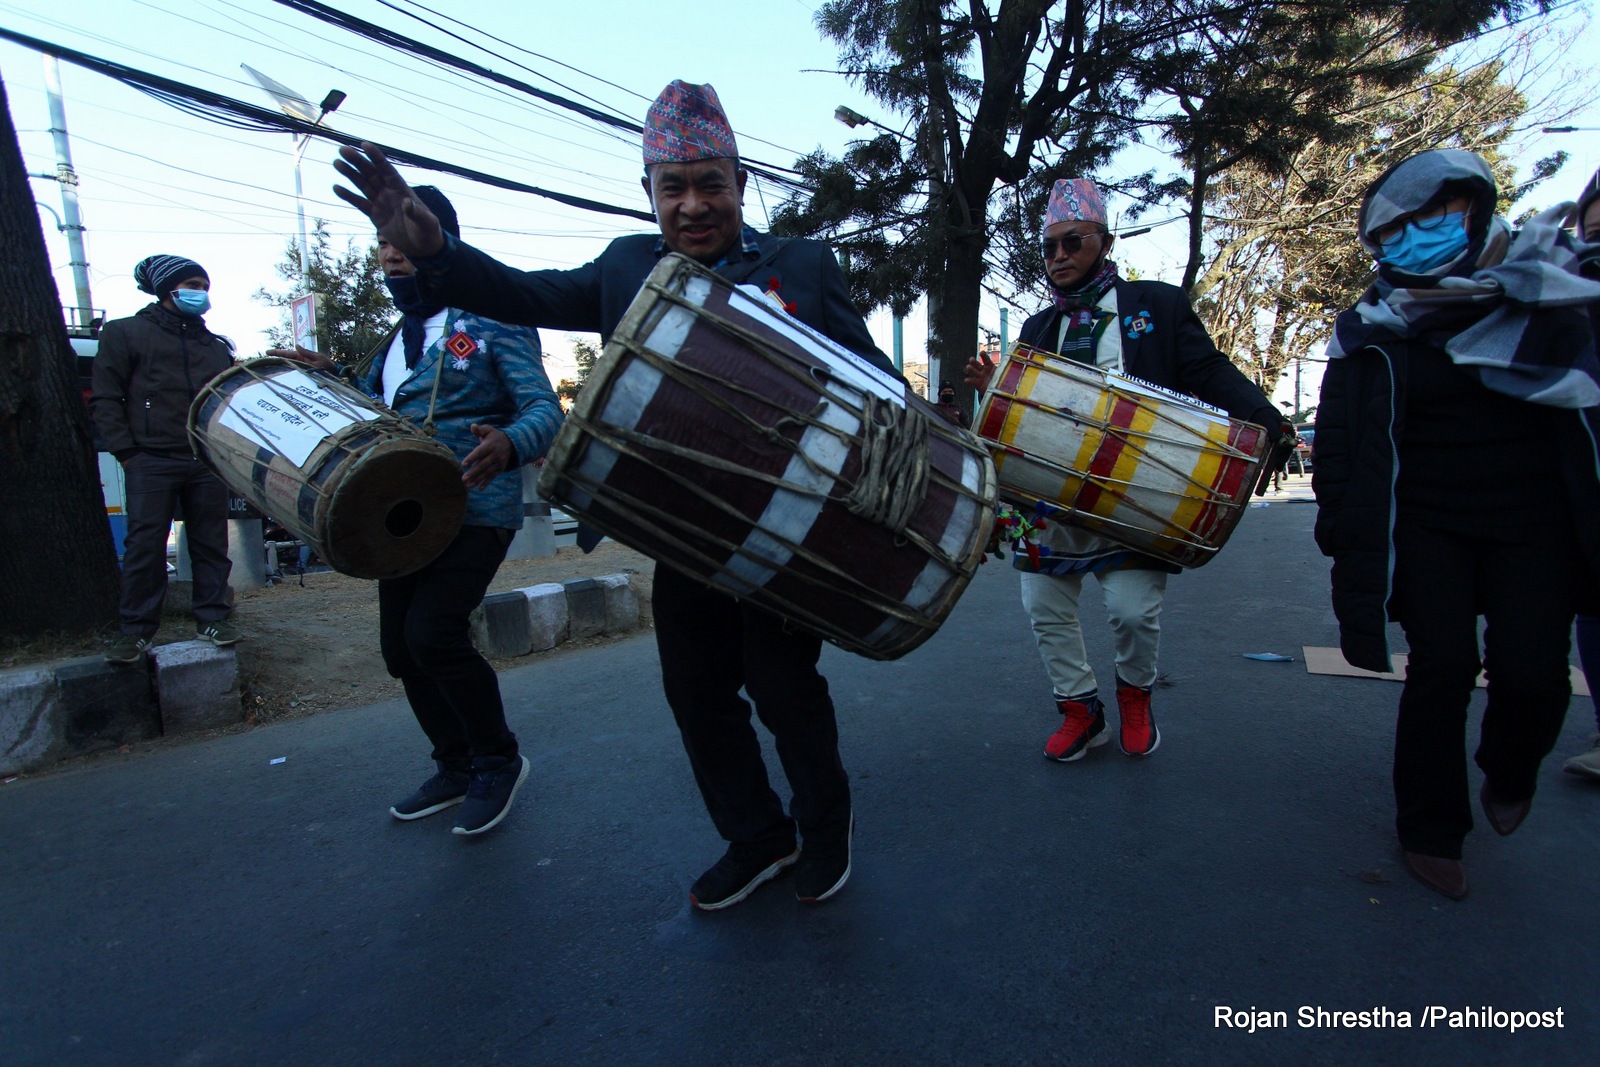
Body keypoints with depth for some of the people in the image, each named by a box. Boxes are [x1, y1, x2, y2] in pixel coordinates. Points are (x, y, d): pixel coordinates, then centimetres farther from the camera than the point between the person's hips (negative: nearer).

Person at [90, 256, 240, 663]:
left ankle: (212, 618, 13)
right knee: (144, 546, -4)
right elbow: (104, 399, 3)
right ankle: (135, 630, 3)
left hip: (208, 463, 4)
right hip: (151, 463, -3)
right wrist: (126, 453, -6)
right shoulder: (125, 333, 9)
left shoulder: (216, 346, 21)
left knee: (211, 544, 4)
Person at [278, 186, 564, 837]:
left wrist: (508, 445, -36)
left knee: (432, 632, -19)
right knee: (400, 647, 10)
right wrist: (328, 375, 8)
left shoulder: (491, 320, -6)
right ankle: (456, 768, 30)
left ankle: (499, 761, 5)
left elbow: (544, 408, -16)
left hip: (476, 510, -8)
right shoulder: (395, 339, 17)